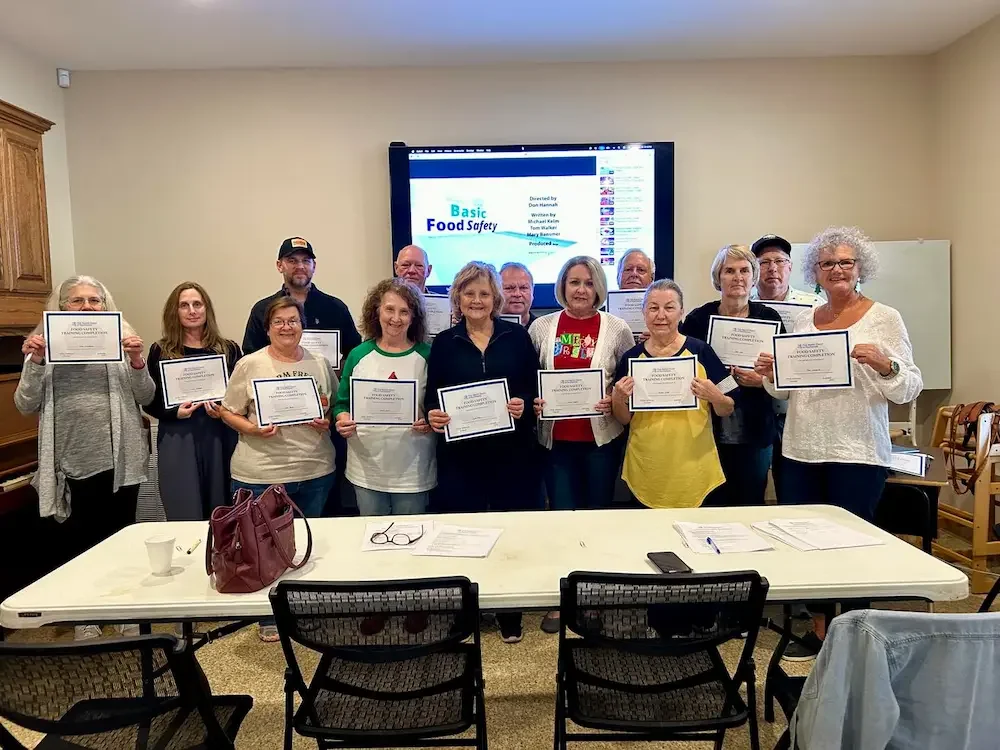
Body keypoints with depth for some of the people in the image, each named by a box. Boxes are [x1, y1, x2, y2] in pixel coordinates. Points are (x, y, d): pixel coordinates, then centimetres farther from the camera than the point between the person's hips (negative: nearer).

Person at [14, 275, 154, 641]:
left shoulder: (120, 340, 2)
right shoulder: (45, 344, 3)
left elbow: (145, 398, -1)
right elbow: (26, 406, -2)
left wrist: (137, 360, -17)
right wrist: (35, 363, -16)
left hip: (120, 459, 0)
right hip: (73, 463, 0)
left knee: (120, 536, 12)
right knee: (78, 541, 11)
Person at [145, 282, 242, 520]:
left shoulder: (229, 349, 6)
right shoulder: (161, 351, 4)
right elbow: (150, 402, 5)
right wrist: (175, 413, -13)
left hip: (221, 440, 1)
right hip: (177, 442, -1)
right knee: (185, 520, 3)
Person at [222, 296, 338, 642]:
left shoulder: (320, 363, 5)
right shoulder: (249, 365, -4)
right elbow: (229, 413, -1)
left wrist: (327, 422, -9)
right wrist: (252, 429, -19)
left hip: (315, 471, 3)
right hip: (261, 474, -2)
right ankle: (270, 617, 31)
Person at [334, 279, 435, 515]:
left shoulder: (426, 355, -3)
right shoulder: (359, 355, 2)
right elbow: (342, 403, 8)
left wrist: (431, 422, -17)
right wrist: (342, 420, -12)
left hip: (413, 471, -1)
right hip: (367, 470, 2)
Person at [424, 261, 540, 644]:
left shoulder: (517, 336, 5)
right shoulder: (444, 343, 6)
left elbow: (536, 387, 4)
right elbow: (431, 397, 4)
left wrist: (524, 405, -16)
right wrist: (433, 415, -16)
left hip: (511, 451, 0)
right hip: (459, 453, 0)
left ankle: (510, 616, 24)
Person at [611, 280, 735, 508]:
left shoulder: (700, 351, -5)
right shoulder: (631, 357, -1)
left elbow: (727, 411, 1)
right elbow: (623, 419, 6)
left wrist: (715, 397, -19)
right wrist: (618, 399, -13)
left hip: (694, 468, -1)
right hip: (646, 469, 1)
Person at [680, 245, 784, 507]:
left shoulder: (769, 318, 2)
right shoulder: (698, 318, 0)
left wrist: (763, 380, -14)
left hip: (755, 434, 1)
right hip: (709, 432, 0)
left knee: (751, 506, 10)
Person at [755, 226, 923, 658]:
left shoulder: (884, 319, -2)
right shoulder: (804, 322, 11)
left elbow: (910, 389, -7)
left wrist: (884, 365, -25)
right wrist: (771, 375, -5)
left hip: (857, 454, -4)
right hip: (801, 451, 5)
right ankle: (818, 631, 26)